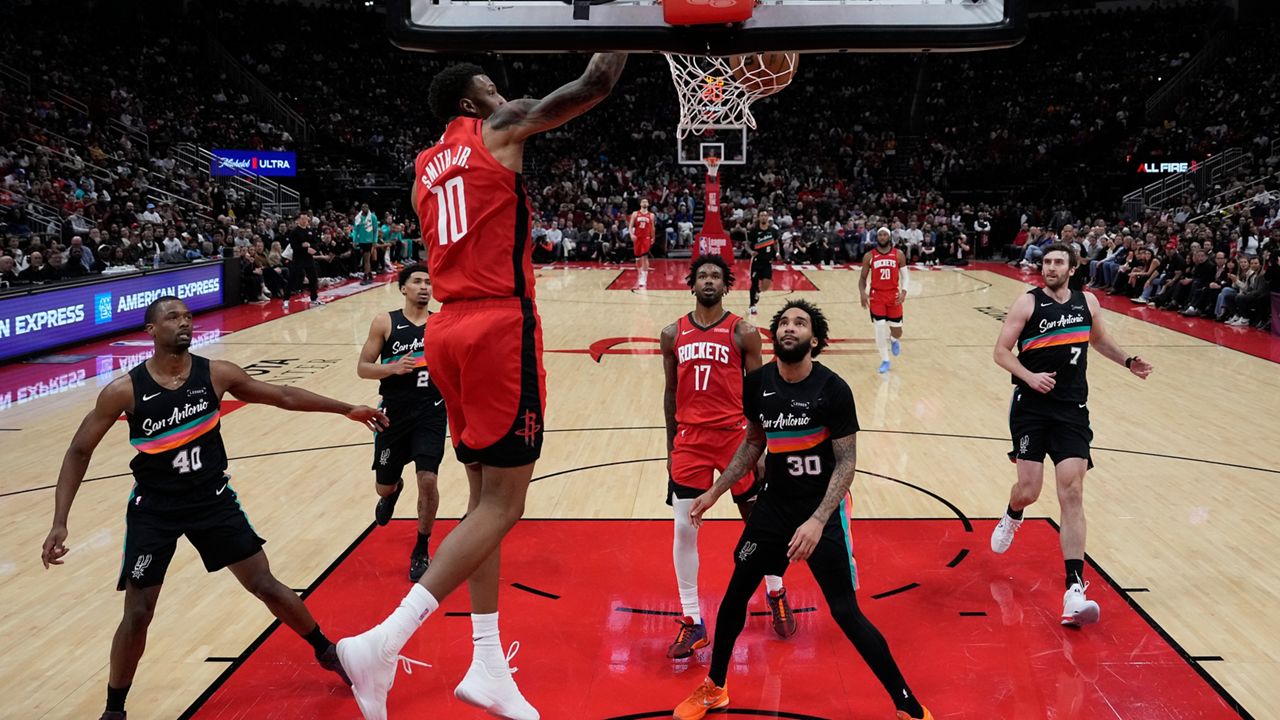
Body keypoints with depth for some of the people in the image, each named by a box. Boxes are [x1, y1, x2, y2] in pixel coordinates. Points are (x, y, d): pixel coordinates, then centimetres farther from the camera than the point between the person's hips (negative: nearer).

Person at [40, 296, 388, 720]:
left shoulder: (216, 374, -10)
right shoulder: (124, 391, -15)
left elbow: (283, 396, 2)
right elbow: (79, 452, -6)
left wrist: (347, 409, 3)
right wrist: (60, 522, -14)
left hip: (212, 498, 2)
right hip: (154, 509, -1)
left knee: (266, 586, 6)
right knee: (138, 614, -1)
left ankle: (327, 652, 27)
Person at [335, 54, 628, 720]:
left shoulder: (425, 167, 22)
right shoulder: (500, 127, 3)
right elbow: (595, 85, 2)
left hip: (448, 328, 8)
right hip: (499, 326, -8)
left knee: (485, 497, 12)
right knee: (502, 503, -6)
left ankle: (487, 666, 15)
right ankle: (383, 641, -15)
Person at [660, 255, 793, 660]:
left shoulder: (743, 333, -2)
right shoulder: (673, 334, 6)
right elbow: (671, 393, 12)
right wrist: (671, 447, 12)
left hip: (735, 434, -2)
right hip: (690, 438, 2)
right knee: (684, 530, 0)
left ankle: (776, 594, 36)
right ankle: (692, 623, 12)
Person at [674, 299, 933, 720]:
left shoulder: (833, 390, -17)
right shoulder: (757, 384, -4)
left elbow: (846, 461, -15)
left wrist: (817, 521, -25)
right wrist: (715, 492, 9)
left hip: (823, 511, -5)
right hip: (774, 504, 5)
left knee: (846, 613, -4)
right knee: (735, 594, 10)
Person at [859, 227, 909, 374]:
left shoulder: (898, 254, 0)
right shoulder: (869, 256, -2)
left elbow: (904, 275, 4)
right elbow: (863, 277, 4)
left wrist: (904, 292, -12)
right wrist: (862, 293, -14)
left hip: (894, 295, 1)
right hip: (876, 296, -1)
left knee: (897, 331, 4)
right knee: (880, 329, -6)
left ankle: (894, 340, 43)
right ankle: (885, 361, 9)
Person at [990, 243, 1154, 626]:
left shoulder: (1087, 302, 8)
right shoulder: (1028, 302, -4)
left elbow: (1100, 340, 27)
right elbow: (1001, 351, -5)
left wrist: (1129, 361, 11)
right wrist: (1030, 377, -21)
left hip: (1072, 410, 2)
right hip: (1032, 407, -2)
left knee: (1072, 496, -8)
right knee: (1028, 490, -3)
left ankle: (1074, 591, -11)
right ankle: (1012, 517, 37)